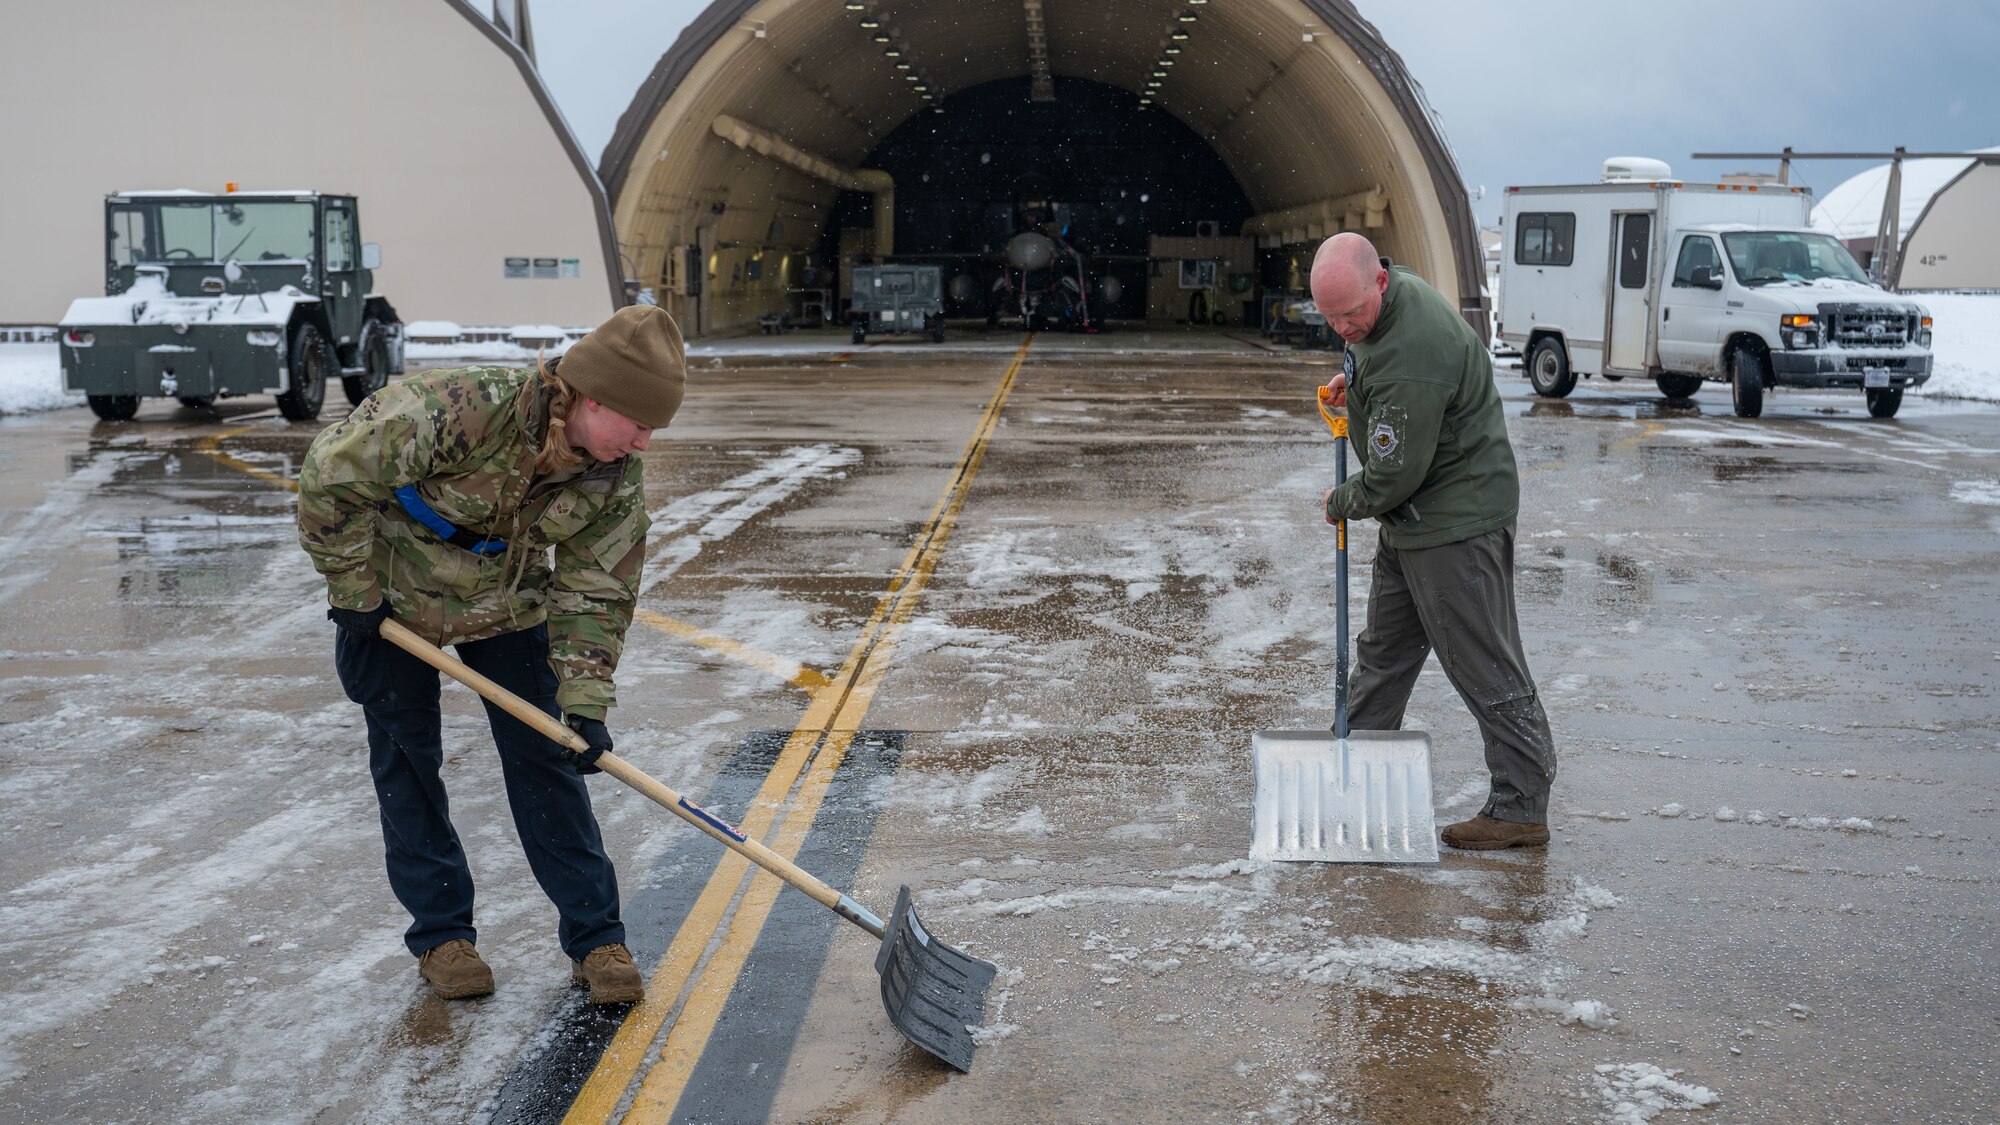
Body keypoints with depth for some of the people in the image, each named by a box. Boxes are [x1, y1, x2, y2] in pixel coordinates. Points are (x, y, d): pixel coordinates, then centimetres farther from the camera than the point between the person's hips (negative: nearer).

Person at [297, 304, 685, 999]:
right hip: (393, 601, -3)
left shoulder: (619, 477, -20)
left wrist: (584, 703, -19)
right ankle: (440, 933, 18)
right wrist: (354, 592, -17)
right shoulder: (458, 409, -37)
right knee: (407, 763, 3)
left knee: (545, 758, 0)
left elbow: (594, 590, -11)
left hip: (508, 606, 3)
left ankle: (594, 936, 8)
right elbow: (332, 474, -26)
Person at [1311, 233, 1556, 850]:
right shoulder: (1391, 289, 2)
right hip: (1412, 518, 10)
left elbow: (1393, 475, -25)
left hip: (1455, 522, -10)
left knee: (1484, 667, -4)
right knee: (1383, 650, 18)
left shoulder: (1410, 360, -30)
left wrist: (1340, 503, -7)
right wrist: (1353, 378, 15)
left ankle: (1522, 809, 4)